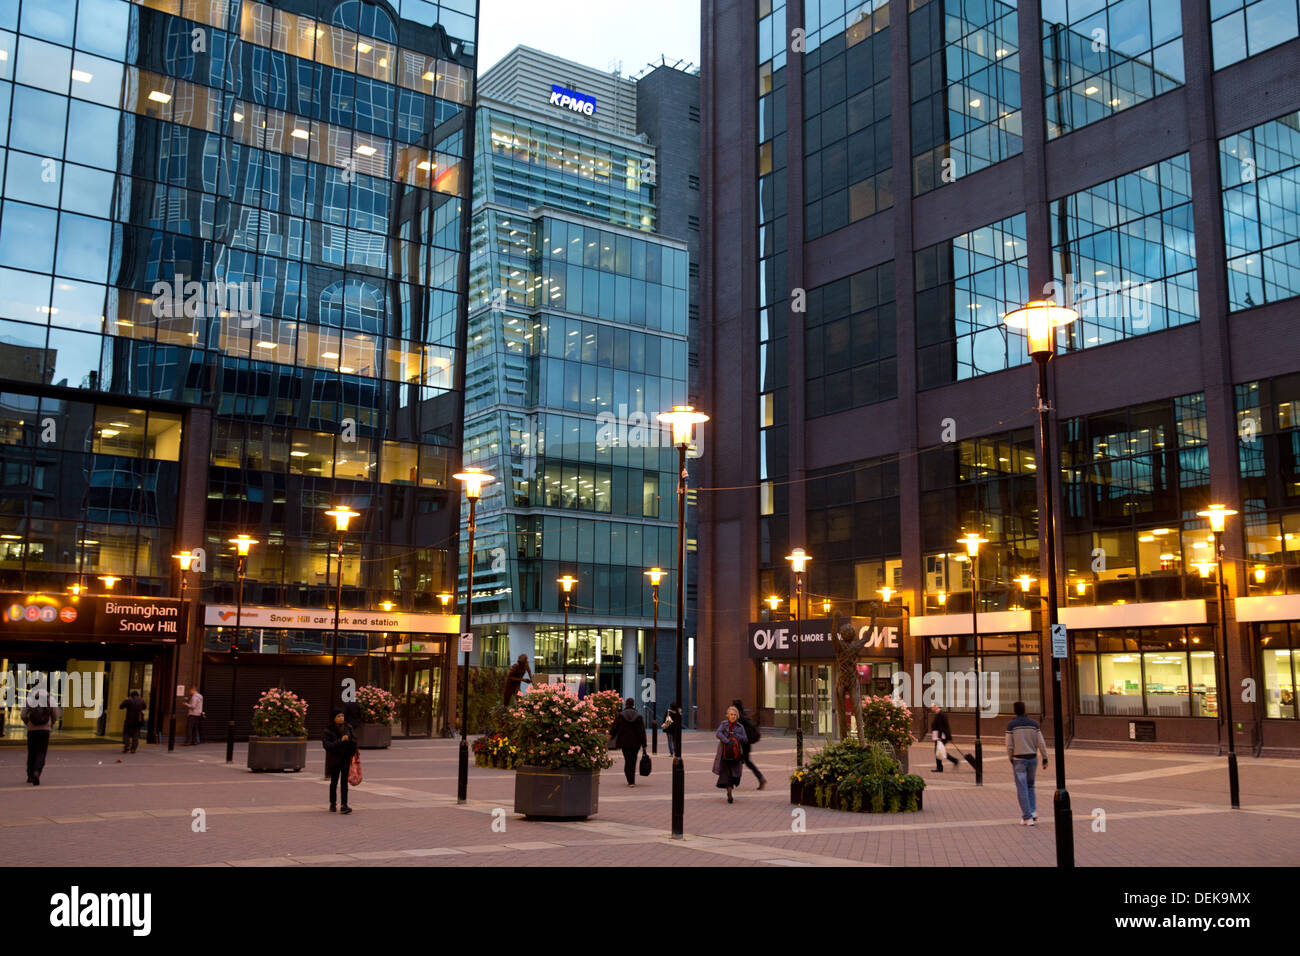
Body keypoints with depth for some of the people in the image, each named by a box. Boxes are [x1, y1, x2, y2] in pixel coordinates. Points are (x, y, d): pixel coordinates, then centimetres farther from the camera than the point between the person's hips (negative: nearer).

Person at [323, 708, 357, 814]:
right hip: (334, 759, -2)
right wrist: (340, 741, -30)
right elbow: (327, 745, -23)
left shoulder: (347, 727, 1)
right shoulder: (328, 731, -11)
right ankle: (332, 804, 27)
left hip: (346, 758, 2)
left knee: (344, 781, -3)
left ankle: (344, 805, -6)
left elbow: (354, 740, 12)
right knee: (334, 782, 11)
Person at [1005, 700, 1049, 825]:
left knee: (1022, 790, 2)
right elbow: (1041, 743, -2)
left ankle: (1028, 818, -1)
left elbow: (1009, 746, -9)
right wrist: (1045, 759, 4)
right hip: (1032, 759, 3)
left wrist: (1011, 759, 8)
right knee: (1030, 786, 21)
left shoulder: (1011, 725, -8)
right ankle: (1033, 812, 4)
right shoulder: (1033, 723, 0)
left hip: (1019, 760, -3)